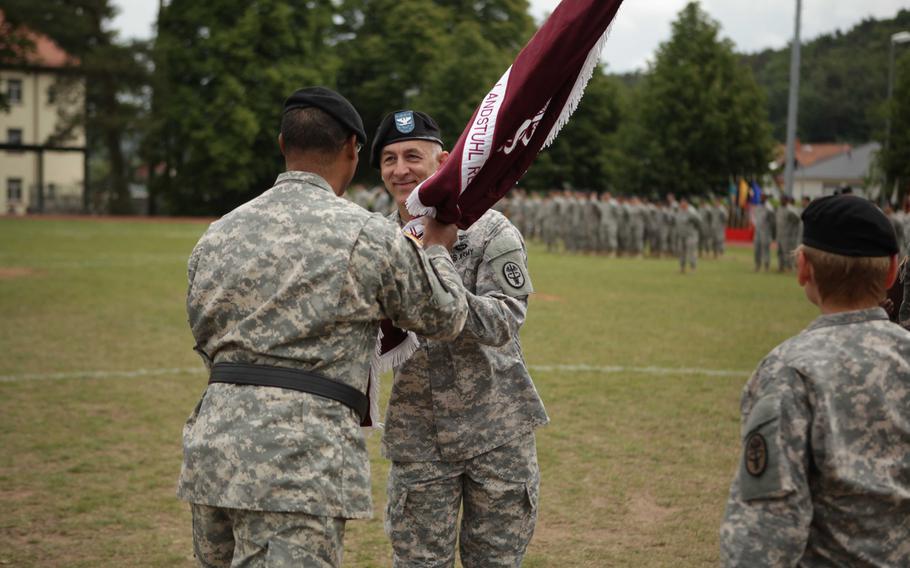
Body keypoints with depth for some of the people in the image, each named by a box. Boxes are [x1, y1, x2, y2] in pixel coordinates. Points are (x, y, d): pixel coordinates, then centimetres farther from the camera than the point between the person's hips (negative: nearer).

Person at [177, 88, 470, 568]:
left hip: (210, 451, 7)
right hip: (300, 463, -6)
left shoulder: (218, 234, 12)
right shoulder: (370, 236, -4)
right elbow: (445, 318, 9)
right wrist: (436, 248, 29)